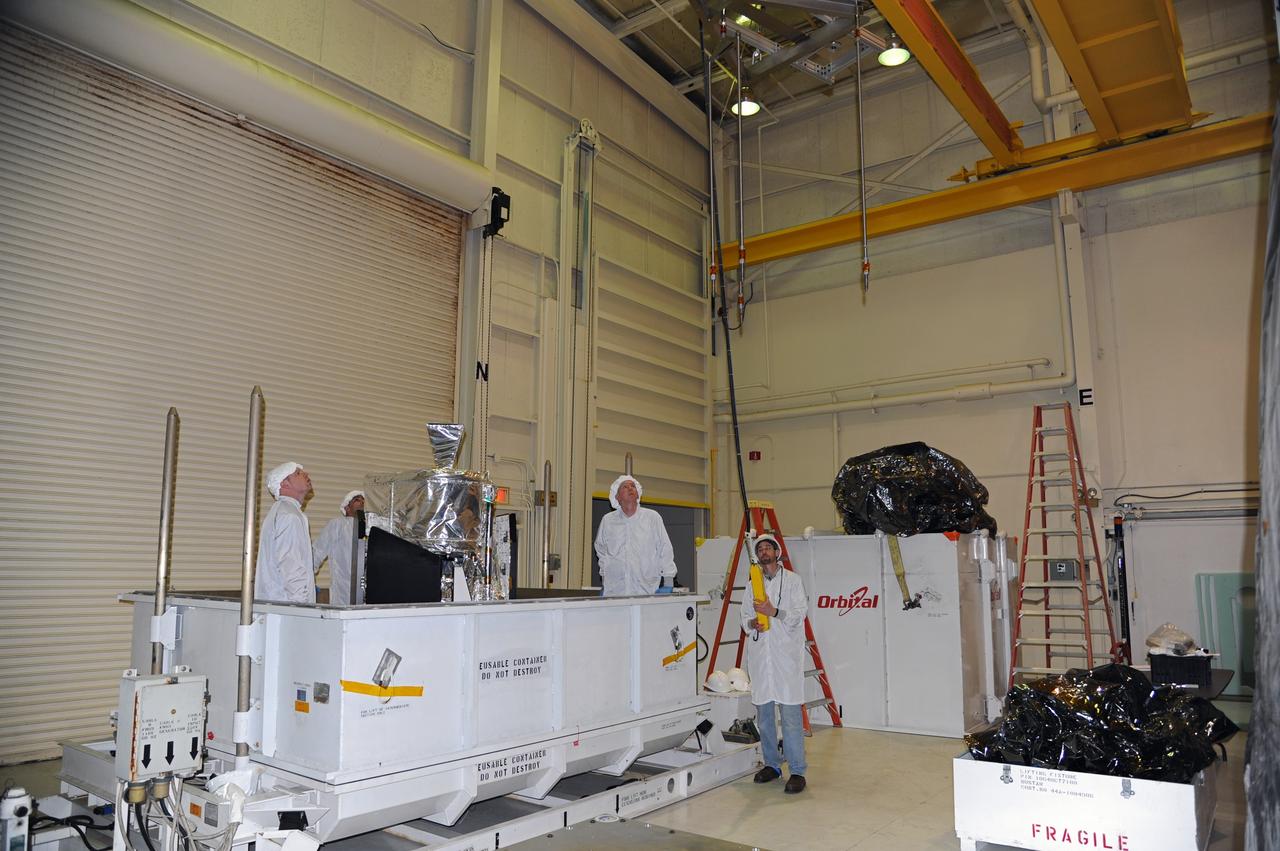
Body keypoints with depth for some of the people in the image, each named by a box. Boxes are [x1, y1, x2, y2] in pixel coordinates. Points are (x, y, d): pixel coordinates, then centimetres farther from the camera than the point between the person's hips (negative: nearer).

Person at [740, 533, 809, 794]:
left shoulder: (792, 579, 4)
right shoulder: (753, 583, 17)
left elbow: (800, 612, -4)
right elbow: (745, 617, 17)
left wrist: (774, 611, -18)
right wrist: (752, 623, -5)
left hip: (786, 653, -5)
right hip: (759, 653, 5)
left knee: (791, 713, -7)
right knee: (763, 713, 9)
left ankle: (797, 771, -2)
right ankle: (771, 764, 22)